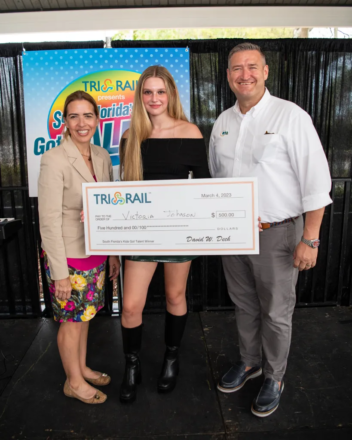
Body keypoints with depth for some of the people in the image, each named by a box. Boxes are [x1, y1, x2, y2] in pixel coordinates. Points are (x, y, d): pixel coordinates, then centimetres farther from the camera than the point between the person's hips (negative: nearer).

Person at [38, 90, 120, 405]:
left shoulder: (102, 157, 3)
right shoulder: (54, 160, -17)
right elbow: (49, 220, -18)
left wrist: (113, 252, 11)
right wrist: (59, 272, -17)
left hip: (95, 253, 6)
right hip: (69, 257, -6)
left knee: (85, 314, 21)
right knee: (71, 321, 11)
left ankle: (82, 369, 43)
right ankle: (73, 382, 33)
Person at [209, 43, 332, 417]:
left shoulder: (291, 116, -11)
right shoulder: (223, 122, 7)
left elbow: (316, 180, -13)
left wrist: (310, 239, -16)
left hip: (276, 233, -5)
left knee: (276, 312, 10)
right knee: (243, 305, 20)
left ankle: (273, 378, 33)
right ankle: (248, 362, 43)